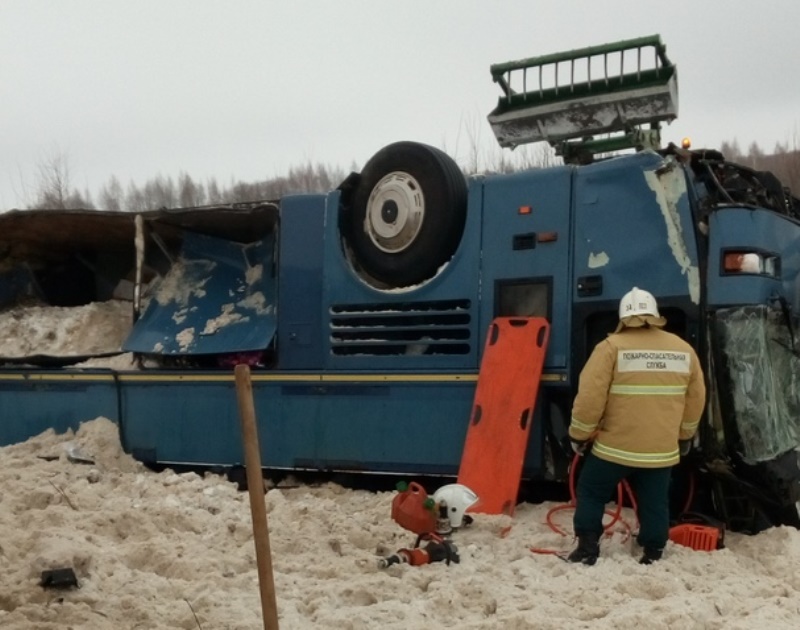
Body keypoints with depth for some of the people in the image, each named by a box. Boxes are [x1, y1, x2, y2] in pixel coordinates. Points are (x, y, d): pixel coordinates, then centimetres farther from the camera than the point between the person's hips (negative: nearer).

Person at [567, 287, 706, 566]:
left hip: (614, 446, -3)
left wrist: (579, 435, 0)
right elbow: (695, 401, 12)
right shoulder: (685, 350, 5)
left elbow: (590, 397, -12)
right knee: (654, 503, 14)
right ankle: (653, 555, 19)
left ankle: (587, 548, 14)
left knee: (591, 493, 14)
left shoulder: (611, 347, -10)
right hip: (662, 450, 3)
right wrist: (685, 436, 25)